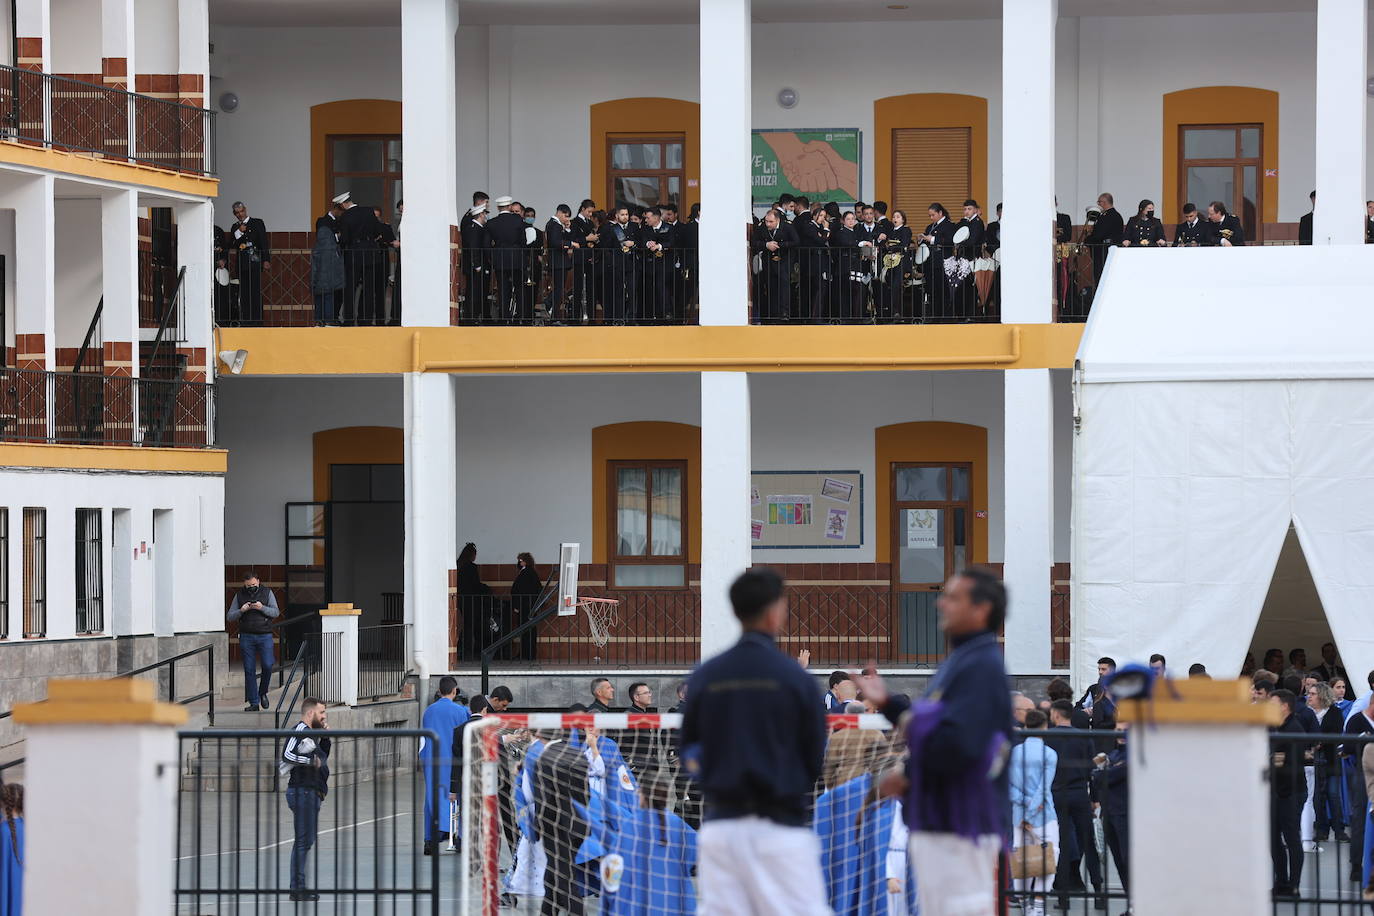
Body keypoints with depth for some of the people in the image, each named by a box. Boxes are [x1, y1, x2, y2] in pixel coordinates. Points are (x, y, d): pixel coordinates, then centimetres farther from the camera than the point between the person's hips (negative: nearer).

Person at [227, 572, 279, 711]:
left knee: (267, 666, -12)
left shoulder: (267, 593, 7)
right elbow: (229, 617, 8)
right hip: (246, 636, 1)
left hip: (265, 636, -1)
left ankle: (263, 693, 14)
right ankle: (253, 703, 3)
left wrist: (262, 608, -15)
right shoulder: (239, 595, 9)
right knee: (249, 670, -1)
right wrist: (241, 611, -11)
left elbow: (276, 613, 1)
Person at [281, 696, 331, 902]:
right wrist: (312, 761, -22)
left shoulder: (311, 733, 19)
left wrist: (325, 737, 16)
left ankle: (298, 885, 20)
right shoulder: (300, 731, -13)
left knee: (305, 840, 14)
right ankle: (297, 888, -11)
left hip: (311, 792, 11)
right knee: (303, 840, -11)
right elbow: (287, 755, -28)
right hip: (302, 791, -11)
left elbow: (322, 758, 28)